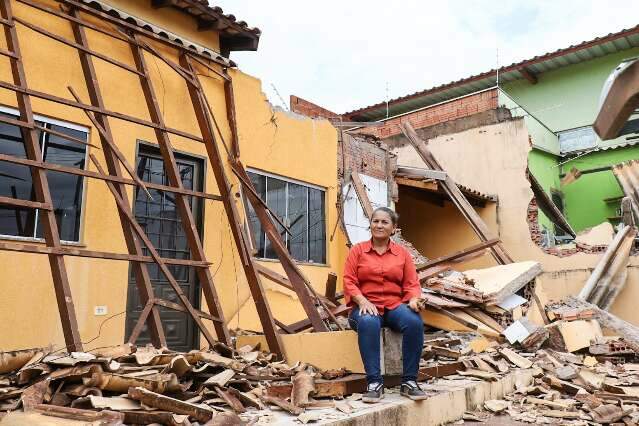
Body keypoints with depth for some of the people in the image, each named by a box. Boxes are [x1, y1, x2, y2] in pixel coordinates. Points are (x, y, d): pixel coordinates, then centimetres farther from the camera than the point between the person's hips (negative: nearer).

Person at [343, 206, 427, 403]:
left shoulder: (402, 253, 14)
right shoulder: (357, 250, 10)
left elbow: (411, 283, 8)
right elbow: (349, 281, 1)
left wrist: (414, 299, -15)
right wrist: (362, 300, -17)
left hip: (395, 305, 2)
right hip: (367, 306, -1)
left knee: (415, 322, -31)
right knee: (368, 323, -37)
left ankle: (409, 381, -18)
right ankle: (374, 383, -29)